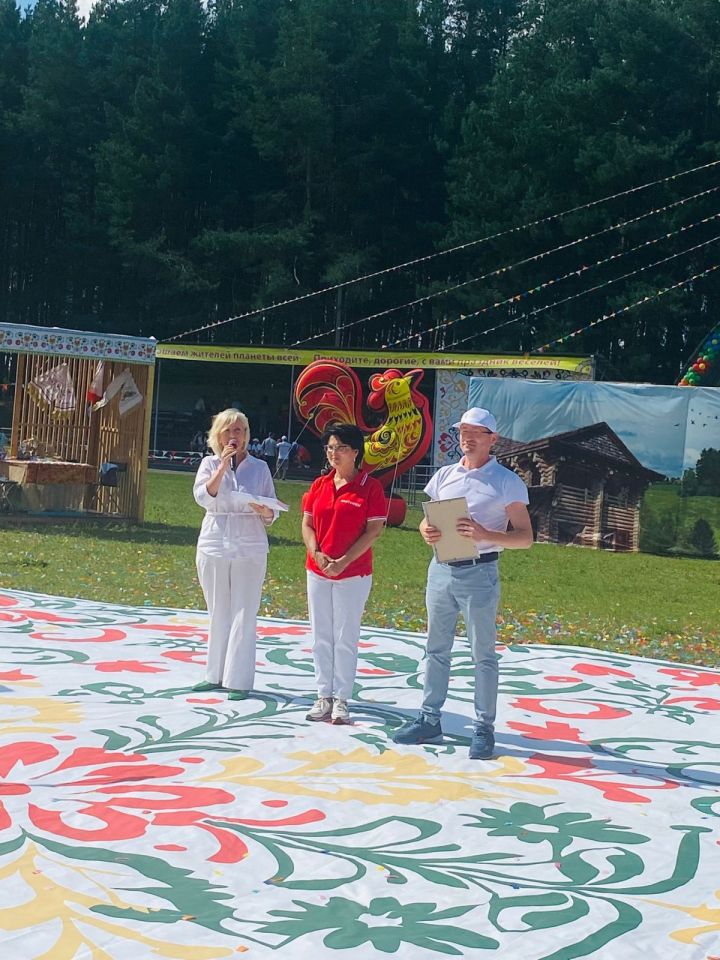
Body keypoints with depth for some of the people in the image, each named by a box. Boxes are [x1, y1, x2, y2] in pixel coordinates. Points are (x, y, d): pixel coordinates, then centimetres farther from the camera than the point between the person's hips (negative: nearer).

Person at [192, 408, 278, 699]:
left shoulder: (259, 468, 5)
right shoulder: (210, 463, 5)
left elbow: (272, 512, 6)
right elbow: (203, 497, -12)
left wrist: (265, 512, -16)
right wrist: (223, 465, -17)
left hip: (249, 549, -1)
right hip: (214, 547, 1)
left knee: (243, 615, -2)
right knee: (218, 613, 11)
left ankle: (238, 680, 2)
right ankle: (216, 674, 22)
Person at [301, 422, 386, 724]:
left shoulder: (370, 487, -7)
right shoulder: (319, 485, 7)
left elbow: (374, 530, -11)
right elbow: (307, 524, 8)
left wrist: (343, 562, -16)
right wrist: (316, 553, -11)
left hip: (353, 574, -5)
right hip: (317, 572, 5)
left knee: (345, 639, 1)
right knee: (321, 637, 9)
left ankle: (341, 700, 9)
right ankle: (324, 696, 17)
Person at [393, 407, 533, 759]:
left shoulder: (507, 482, -4)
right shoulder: (444, 476, 11)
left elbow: (525, 537, -6)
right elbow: (427, 520, 17)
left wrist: (485, 535, -23)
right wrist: (427, 531, -9)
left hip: (479, 574, -5)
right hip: (441, 570, 5)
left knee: (483, 654, 1)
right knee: (436, 649, 11)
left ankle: (484, 729, 8)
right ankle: (429, 720, 19)